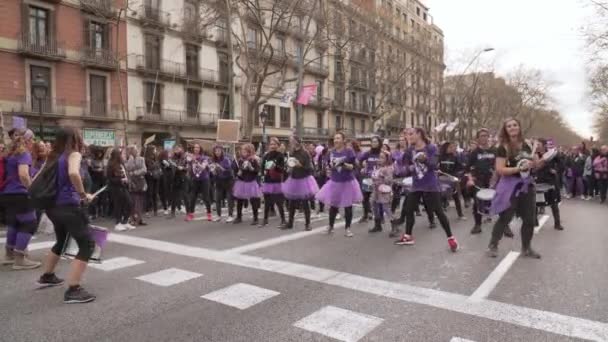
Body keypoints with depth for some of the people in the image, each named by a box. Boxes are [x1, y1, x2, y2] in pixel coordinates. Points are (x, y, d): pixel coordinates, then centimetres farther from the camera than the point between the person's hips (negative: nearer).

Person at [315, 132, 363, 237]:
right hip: (334, 182, 3)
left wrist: (344, 164, -25)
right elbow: (330, 167, 11)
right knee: (333, 205, 9)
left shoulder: (349, 151, -7)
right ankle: (330, 226, 27)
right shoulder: (332, 152, 5)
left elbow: (353, 167, -9)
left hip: (347, 182, -3)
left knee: (348, 206, 4)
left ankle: (347, 228, 17)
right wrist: (331, 166, -11)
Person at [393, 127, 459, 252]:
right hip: (416, 185, 5)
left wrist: (425, 159, -35)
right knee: (408, 210, 7)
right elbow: (406, 164, 8)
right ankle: (408, 237, 23)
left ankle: (451, 238, 7)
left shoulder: (431, 148, -9)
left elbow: (434, 165, -18)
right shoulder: (410, 150, 4)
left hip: (431, 186, -5)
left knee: (438, 211, -4)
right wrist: (409, 168, -13)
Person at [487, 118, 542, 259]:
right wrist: (520, 168, -24)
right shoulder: (503, 148, -10)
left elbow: (533, 165, 20)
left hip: (526, 184, 6)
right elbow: (500, 170, -18)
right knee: (505, 218, -1)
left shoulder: (526, 146, 8)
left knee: (530, 219, 11)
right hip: (510, 185, -6)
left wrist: (538, 163, -1)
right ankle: (493, 245, 14)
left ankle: (526, 248, 26)